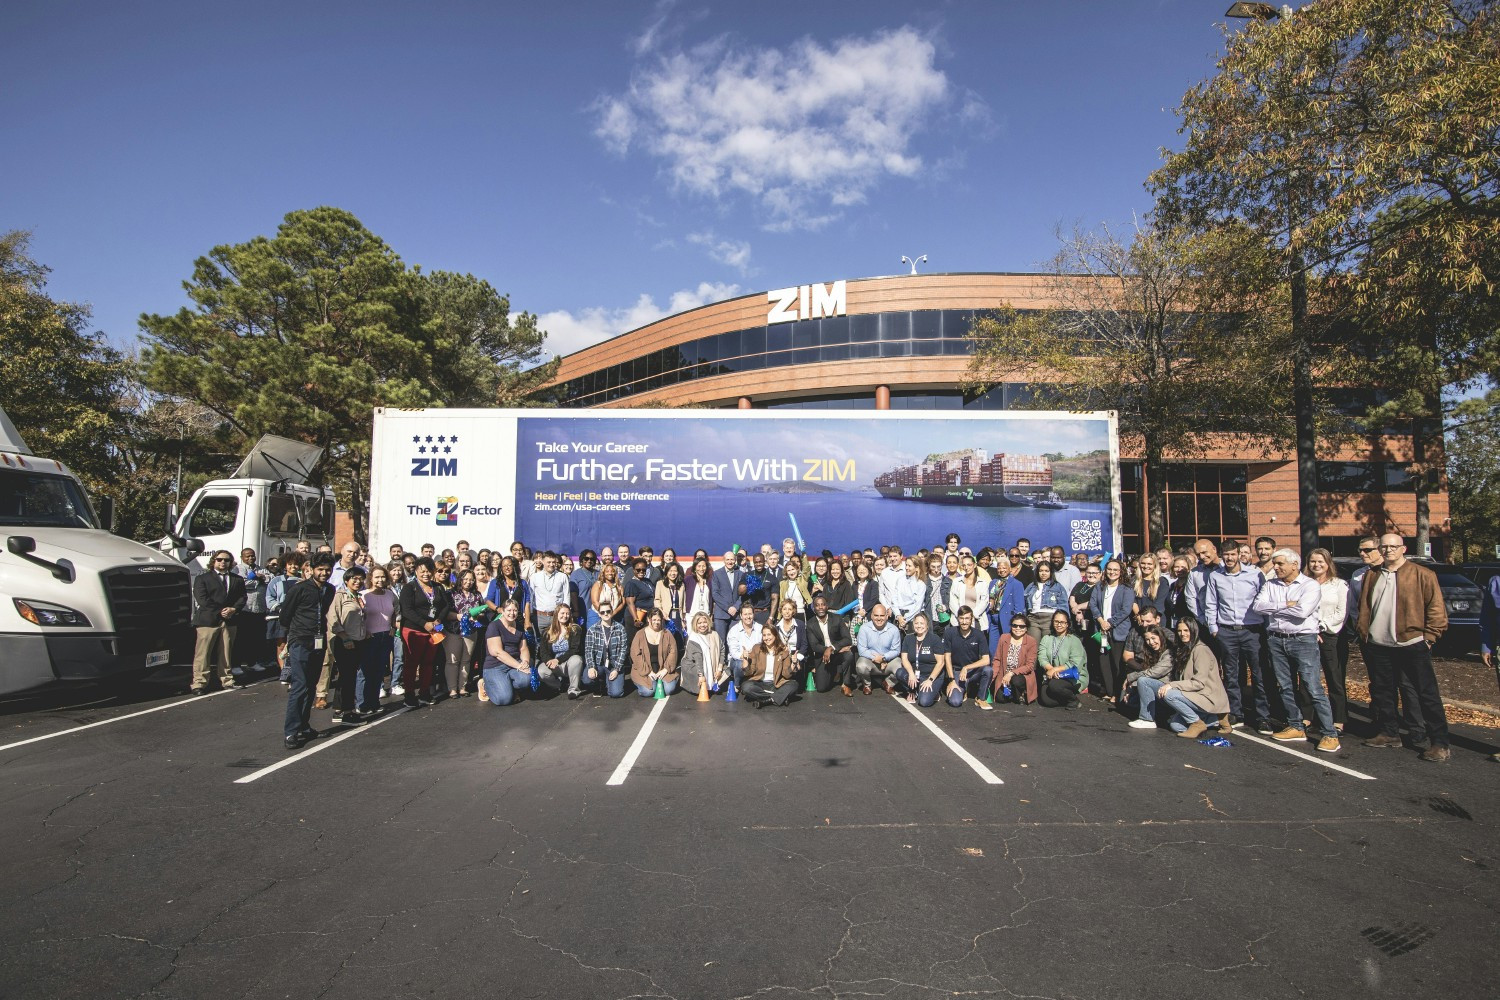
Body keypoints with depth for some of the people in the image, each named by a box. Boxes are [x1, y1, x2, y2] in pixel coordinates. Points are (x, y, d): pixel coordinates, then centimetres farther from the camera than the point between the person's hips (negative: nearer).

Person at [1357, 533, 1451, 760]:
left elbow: (1436, 609, -4)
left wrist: (1428, 637, -8)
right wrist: (1364, 634, 7)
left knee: (1427, 694, -1)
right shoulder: (1372, 577, 12)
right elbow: (1364, 608, 14)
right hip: (1378, 647, 5)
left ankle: (1439, 743, 5)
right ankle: (1389, 733, 25)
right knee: (1381, 692, 12)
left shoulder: (1422, 575, -2)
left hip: (1412, 645, -5)